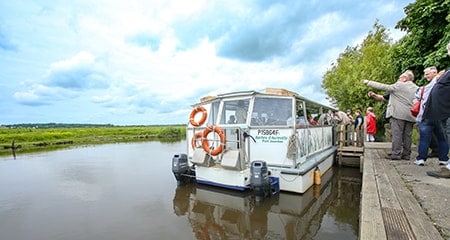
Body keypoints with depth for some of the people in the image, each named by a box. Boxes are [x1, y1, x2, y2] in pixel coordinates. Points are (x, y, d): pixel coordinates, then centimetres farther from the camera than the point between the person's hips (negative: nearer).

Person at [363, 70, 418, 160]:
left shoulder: (399, 86, -5)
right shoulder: (417, 88, 14)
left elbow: (383, 86, -3)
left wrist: (368, 82, 3)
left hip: (398, 114, -6)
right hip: (410, 116, 6)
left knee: (396, 134, -5)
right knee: (407, 135, 8)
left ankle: (396, 154, -6)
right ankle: (406, 154, 13)